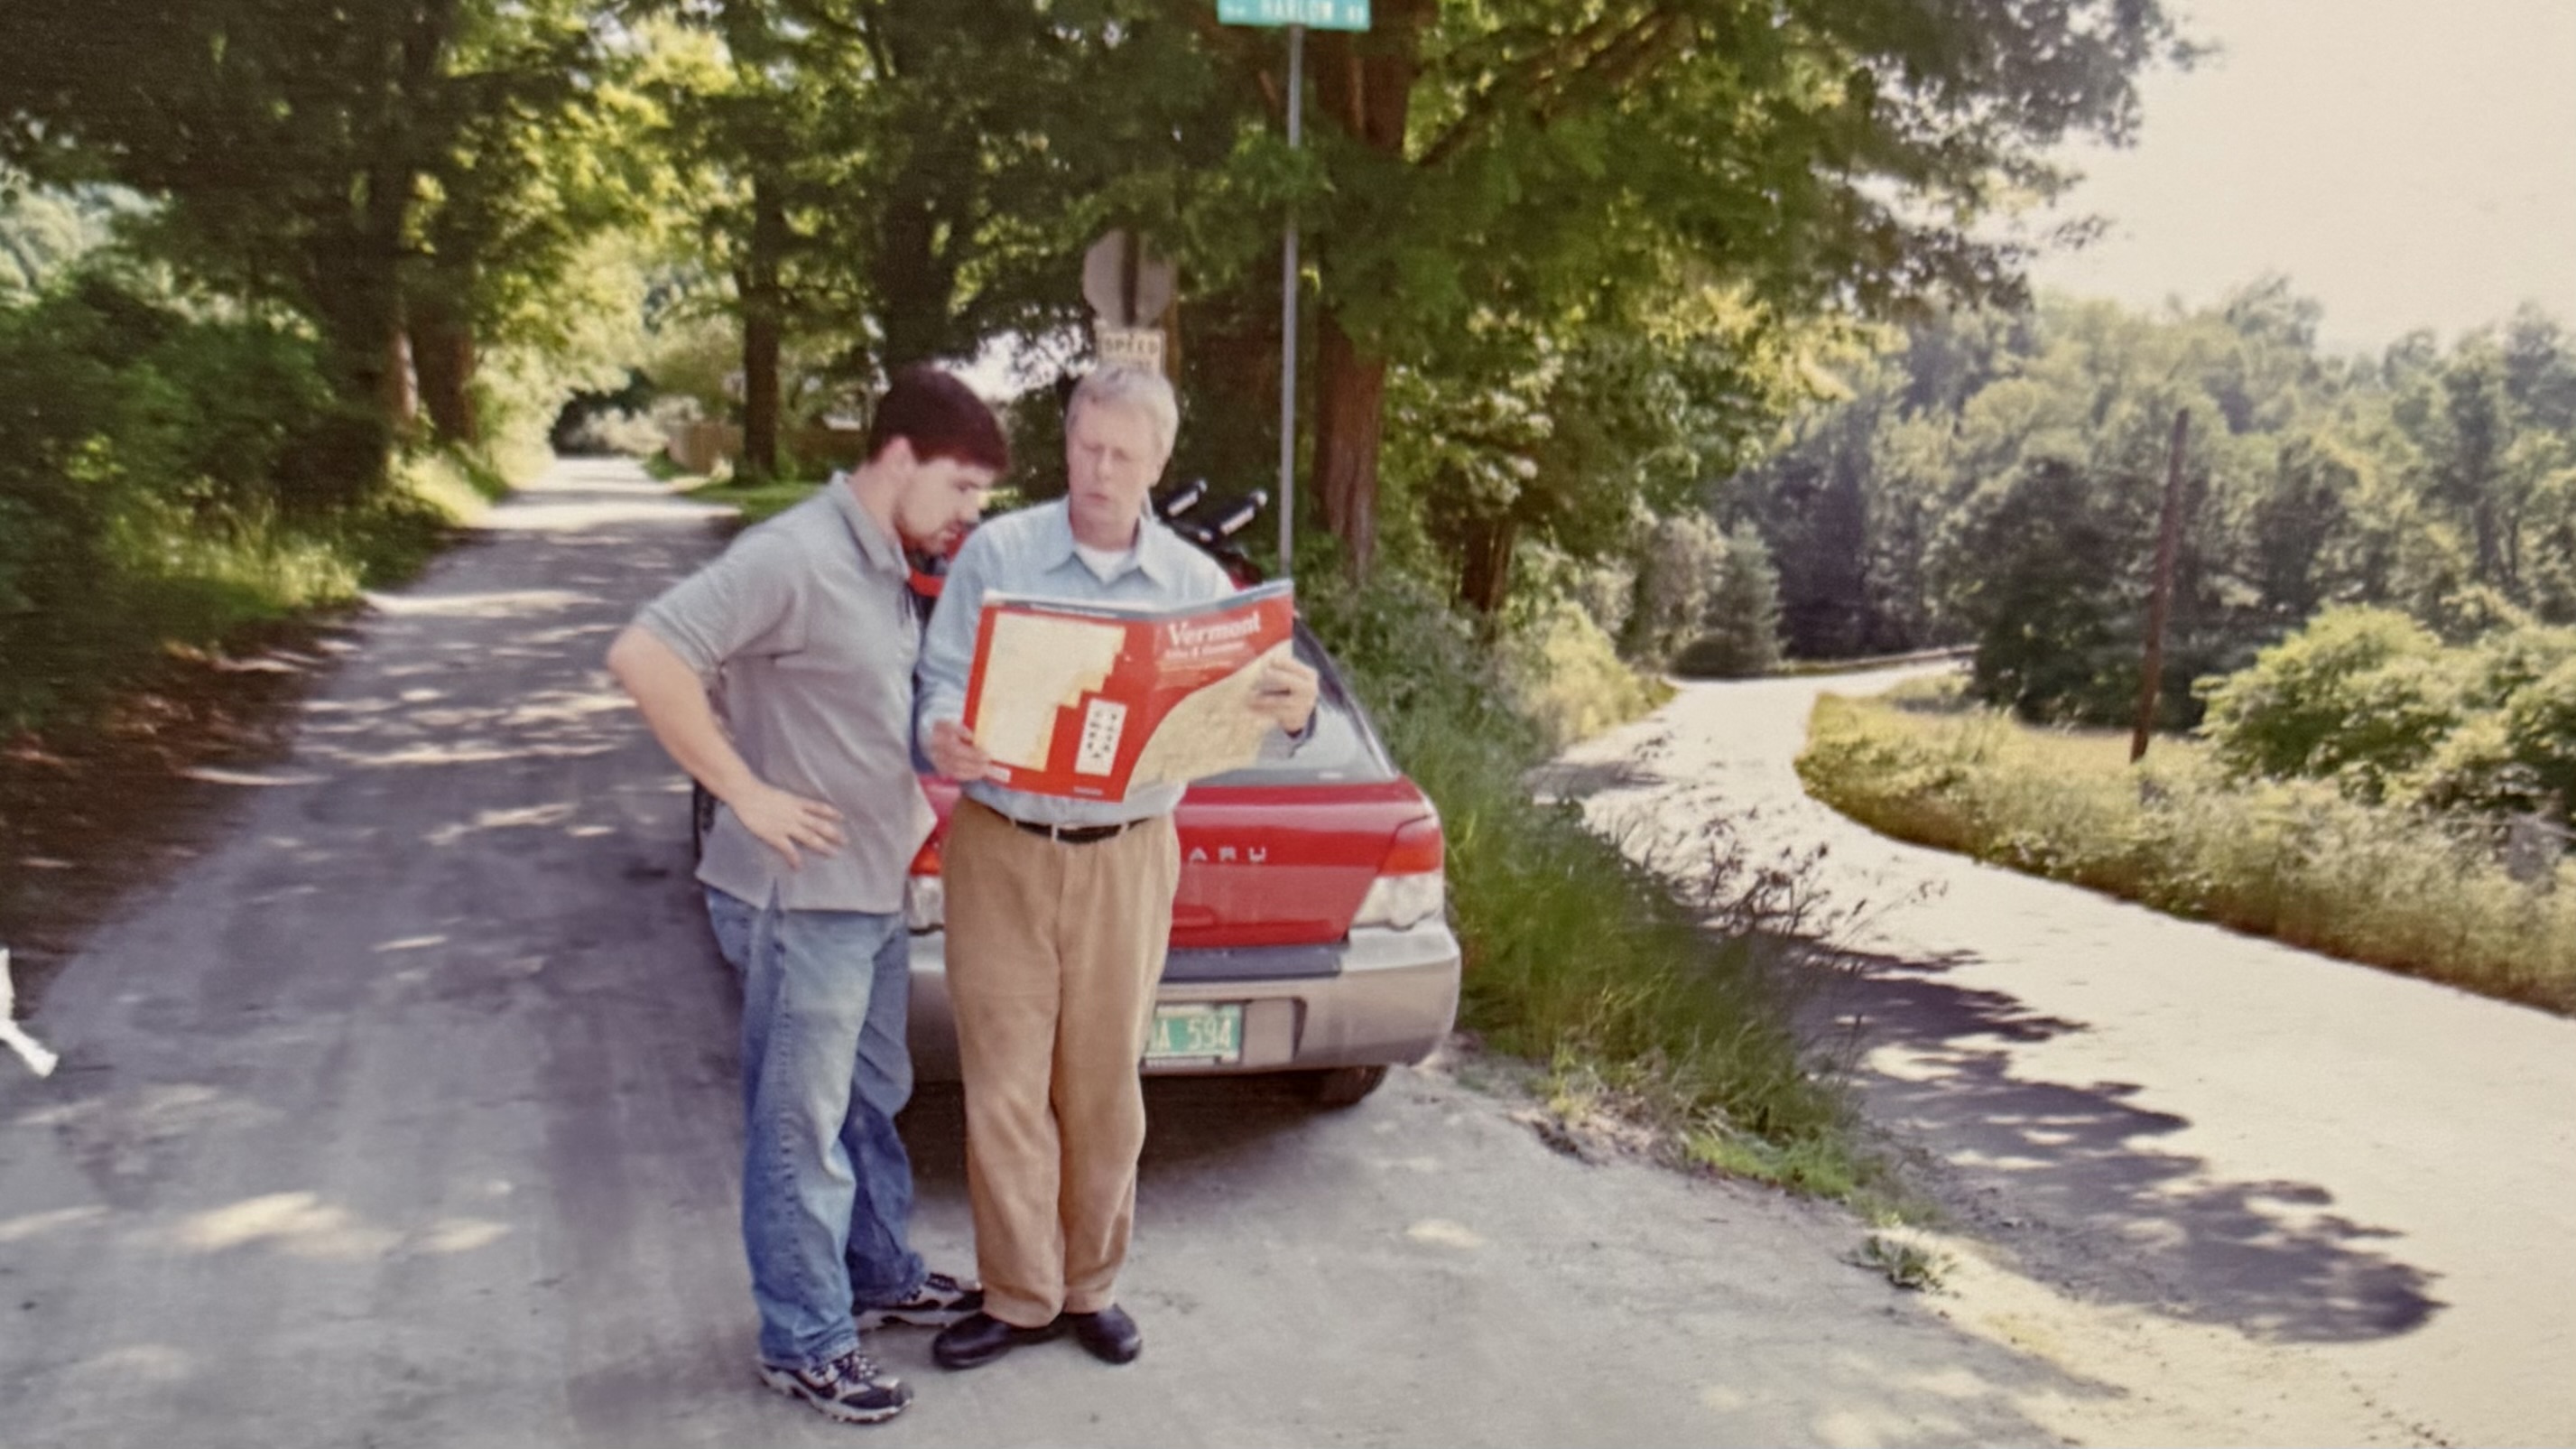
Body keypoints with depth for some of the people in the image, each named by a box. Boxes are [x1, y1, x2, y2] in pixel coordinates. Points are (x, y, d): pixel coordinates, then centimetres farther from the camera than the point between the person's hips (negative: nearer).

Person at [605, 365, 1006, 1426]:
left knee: (872, 1101, 22)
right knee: (801, 1127, 4)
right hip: (801, 899, -9)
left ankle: (882, 1277, 39)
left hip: (874, 891, 9)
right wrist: (747, 794, -24)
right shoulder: (794, 557, -20)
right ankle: (803, 1344, 18)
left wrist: (915, 782, 8)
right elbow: (642, 657, -28)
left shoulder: (887, 571, 8)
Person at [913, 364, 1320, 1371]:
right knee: (1005, 1086, 3)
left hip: (1127, 859, 1)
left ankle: (1088, 1284, 28)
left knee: (1104, 1087, 10)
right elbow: (943, 682, -4)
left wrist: (1290, 713, -27)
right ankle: (1020, 1296, 19)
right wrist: (946, 740, -27)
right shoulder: (996, 554, -1)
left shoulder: (1194, 581, 3)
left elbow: (1233, 712, -3)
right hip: (1000, 848, -1)